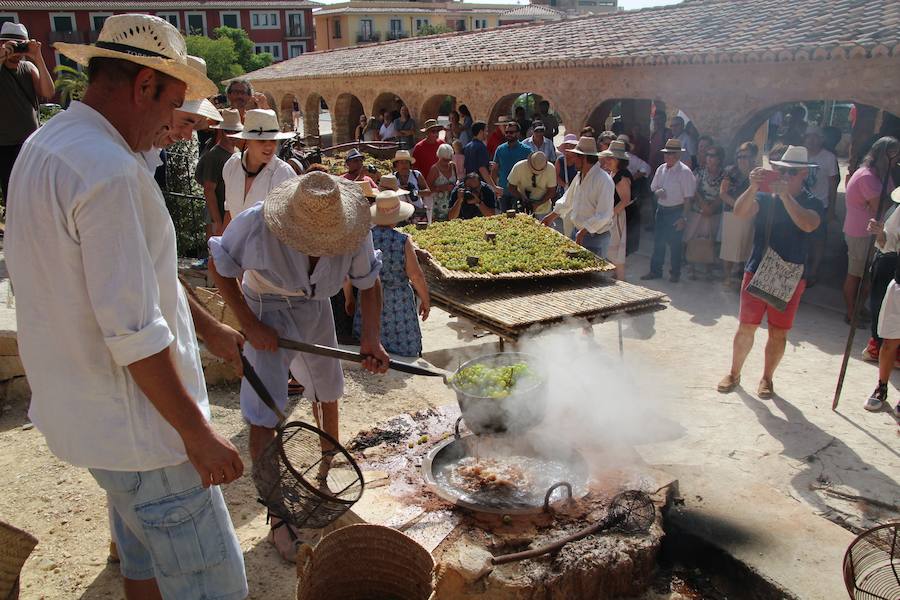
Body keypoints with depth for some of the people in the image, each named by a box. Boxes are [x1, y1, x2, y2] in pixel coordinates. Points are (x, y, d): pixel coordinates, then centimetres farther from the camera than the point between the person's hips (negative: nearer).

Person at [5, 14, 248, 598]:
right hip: (137, 426, -10)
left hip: (83, 412, 10)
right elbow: (134, 331, -26)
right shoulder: (109, 171, -24)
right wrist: (197, 431, -17)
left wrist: (207, 325, 20)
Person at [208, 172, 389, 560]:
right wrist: (249, 324, -23)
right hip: (267, 313, -3)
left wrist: (371, 338, -21)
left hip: (315, 308, 4)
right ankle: (279, 519, 1)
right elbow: (219, 266, -17)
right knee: (264, 417, -11)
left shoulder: (355, 234, -25)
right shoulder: (255, 224, -34)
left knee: (327, 392, 22)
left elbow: (369, 283, -9)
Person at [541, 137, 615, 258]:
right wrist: (552, 216, 27)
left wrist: (583, 232, -27)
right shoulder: (579, 177, 8)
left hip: (595, 238, -8)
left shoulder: (604, 180, -19)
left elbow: (603, 215, -25)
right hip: (577, 232, 8)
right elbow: (567, 200, 24)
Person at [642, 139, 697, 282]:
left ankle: (675, 273, 20)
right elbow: (653, 188, 15)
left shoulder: (684, 171, -12)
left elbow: (688, 197, -12)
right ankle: (655, 271, 22)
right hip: (661, 210, 5)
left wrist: (683, 217, -14)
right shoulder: (661, 169, 5)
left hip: (676, 211, -5)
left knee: (675, 244, 4)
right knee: (658, 242, 10)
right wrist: (657, 192, -10)